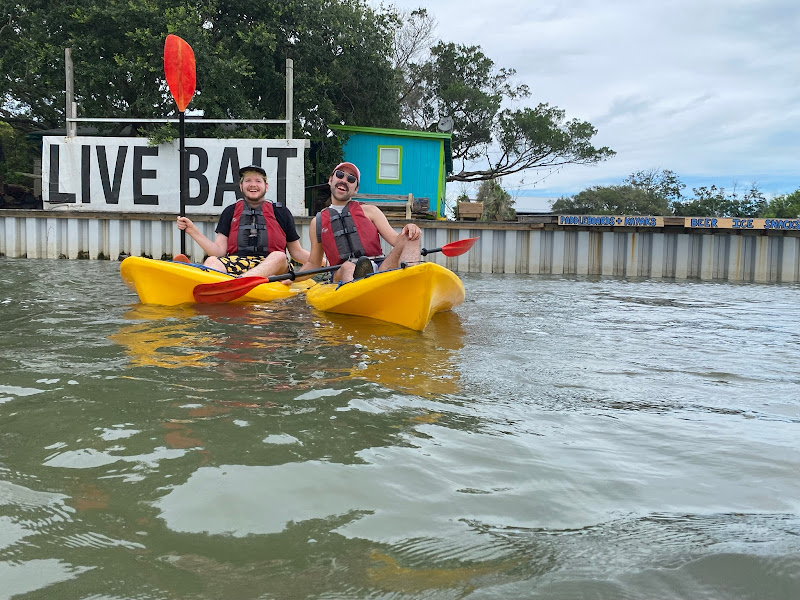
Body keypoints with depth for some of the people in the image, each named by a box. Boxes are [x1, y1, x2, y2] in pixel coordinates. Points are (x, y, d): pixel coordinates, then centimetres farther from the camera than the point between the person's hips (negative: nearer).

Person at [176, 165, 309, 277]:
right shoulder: (230, 212, 19)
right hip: (235, 265, 1)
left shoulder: (281, 212, 16)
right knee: (212, 261, -29)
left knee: (279, 257, -34)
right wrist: (193, 231, 1)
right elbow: (219, 251, 10)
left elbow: (297, 252, 18)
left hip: (271, 268, -1)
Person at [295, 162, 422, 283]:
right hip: (343, 275, -1)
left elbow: (395, 240, 10)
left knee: (410, 238, -23)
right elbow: (313, 264, 26)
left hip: (380, 270, 1)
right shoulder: (317, 222, 21)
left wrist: (409, 231, -13)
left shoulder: (369, 211, 20)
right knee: (347, 267, -36)